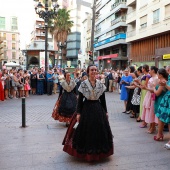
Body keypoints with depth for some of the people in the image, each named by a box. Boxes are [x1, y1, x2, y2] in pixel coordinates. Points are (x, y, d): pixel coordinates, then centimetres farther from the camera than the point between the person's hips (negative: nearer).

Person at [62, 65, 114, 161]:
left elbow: (103, 99, 7)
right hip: (86, 109, -3)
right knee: (86, 130, 4)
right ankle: (86, 152, 21)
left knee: (100, 129, 9)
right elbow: (80, 100, -5)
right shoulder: (83, 84, -6)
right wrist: (78, 113, -9)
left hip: (98, 109, 3)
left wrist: (105, 111, 7)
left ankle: (98, 151, 28)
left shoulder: (100, 84, 2)